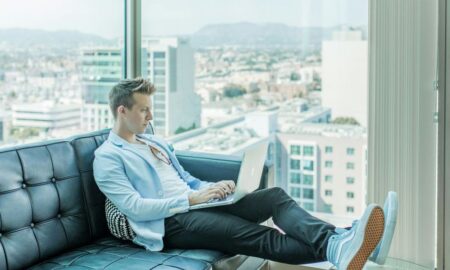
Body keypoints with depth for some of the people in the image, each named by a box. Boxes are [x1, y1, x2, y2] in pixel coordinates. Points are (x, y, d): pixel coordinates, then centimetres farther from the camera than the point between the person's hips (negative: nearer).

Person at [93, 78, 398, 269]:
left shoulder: (155, 142, 23)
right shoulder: (107, 157, -3)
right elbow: (135, 208, -14)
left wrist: (213, 187, 2)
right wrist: (192, 198, -17)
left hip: (195, 204, 8)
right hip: (171, 223, -7)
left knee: (275, 196, -16)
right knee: (258, 237, -30)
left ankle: (339, 241, -40)